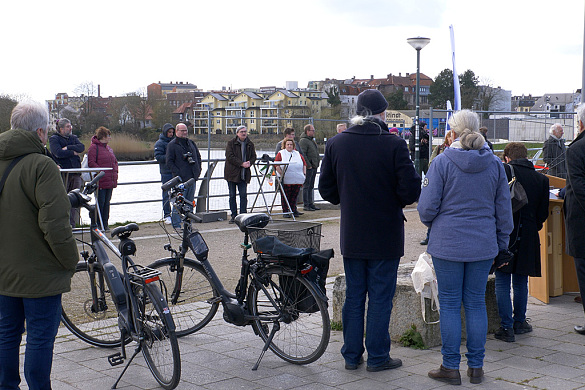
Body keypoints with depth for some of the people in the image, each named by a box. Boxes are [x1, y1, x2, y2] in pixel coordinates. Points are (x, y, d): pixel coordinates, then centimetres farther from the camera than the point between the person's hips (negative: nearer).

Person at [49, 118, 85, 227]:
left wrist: (68, 148, -10)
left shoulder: (73, 138, 18)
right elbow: (58, 153, -15)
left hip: (75, 172, 5)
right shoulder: (54, 139, 2)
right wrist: (73, 152, -6)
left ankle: (72, 224, 8)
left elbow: (82, 147, 0)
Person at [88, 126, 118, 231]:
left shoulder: (108, 148, 19)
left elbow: (115, 161, 25)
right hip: (101, 182, -8)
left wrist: (115, 173, 10)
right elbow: (91, 163, -14)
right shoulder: (94, 147, -7)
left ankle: (105, 224, 16)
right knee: (100, 202, -6)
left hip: (110, 182, 8)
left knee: (107, 202, 10)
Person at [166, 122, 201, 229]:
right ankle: (176, 225, -2)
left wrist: (198, 170, 12)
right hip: (180, 179, -6)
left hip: (192, 178, 6)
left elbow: (198, 157, 26)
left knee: (190, 202, 10)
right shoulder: (172, 145, -1)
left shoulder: (191, 143, 18)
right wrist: (178, 173, -15)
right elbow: (169, 162, -7)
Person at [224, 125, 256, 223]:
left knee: (243, 195, -4)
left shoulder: (250, 144, 10)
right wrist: (242, 163, -18)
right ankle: (234, 216, 10)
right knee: (232, 195, 3)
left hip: (244, 174, 2)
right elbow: (230, 156, -12)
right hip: (232, 173, -2)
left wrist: (249, 163, -11)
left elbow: (253, 156, 12)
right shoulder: (231, 143, -3)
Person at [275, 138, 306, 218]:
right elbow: (276, 165, -5)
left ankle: (293, 211, 13)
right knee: (285, 196, -3)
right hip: (286, 180, -4)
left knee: (294, 196, 5)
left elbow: (304, 164, 17)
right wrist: (281, 174, -13)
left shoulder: (297, 154, 17)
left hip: (298, 180, 4)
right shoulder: (281, 154, 4)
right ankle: (285, 212, 3)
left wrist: (304, 173, 5)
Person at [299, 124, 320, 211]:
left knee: (311, 186, 12)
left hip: (314, 167, 9)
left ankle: (310, 204, 17)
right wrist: (308, 165, -19)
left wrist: (317, 164, 18)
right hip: (308, 168, -9)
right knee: (306, 186, -5)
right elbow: (302, 154, -18)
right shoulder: (303, 141, -11)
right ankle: (306, 205, -3)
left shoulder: (312, 140, 20)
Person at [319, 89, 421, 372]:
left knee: (353, 296, 14)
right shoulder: (394, 145, -15)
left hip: (351, 234, 4)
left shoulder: (336, 144, -2)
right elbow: (410, 190, -15)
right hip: (385, 235, -4)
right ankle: (377, 357, 15)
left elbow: (326, 189, 3)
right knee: (380, 298, 7)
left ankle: (351, 356, 21)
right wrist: (398, 200, 6)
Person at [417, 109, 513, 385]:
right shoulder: (495, 164, 3)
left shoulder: (442, 161, -9)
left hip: (448, 244, -3)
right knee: (476, 303, 11)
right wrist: (501, 242, 20)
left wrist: (431, 223, 13)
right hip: (483, 245, 3)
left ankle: (451, 368, 11)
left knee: (449, 304, 5)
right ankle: (476, 367, 16)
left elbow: (427, 207, -9)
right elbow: (504, 209, 8)